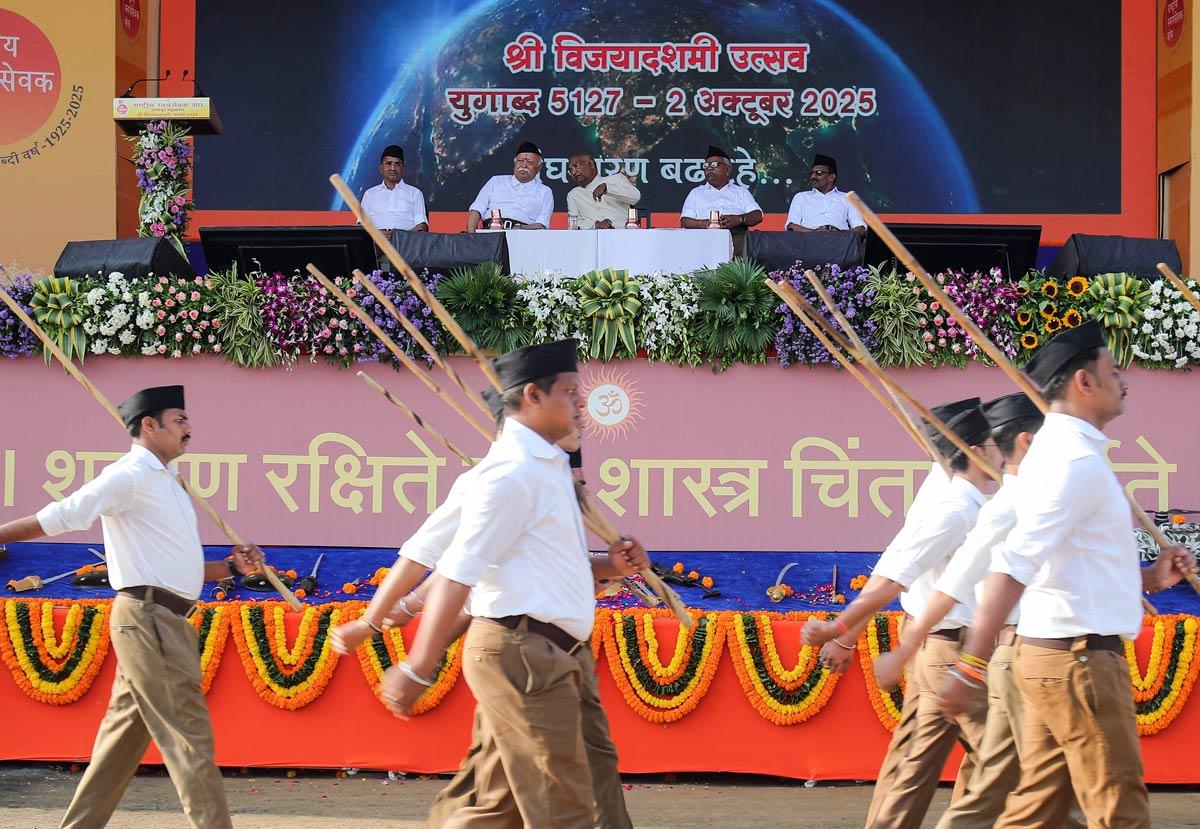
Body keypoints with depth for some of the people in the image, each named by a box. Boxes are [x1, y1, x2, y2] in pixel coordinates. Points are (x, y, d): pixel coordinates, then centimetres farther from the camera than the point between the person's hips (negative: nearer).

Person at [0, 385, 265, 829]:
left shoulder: (164, 481, 20)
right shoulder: (130, 476, -10)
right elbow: (58, 518, -12)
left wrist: (231, 566, 10)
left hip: (166, 621, 10)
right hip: (149, 618, -9)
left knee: (124, 733, 12)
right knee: (188, 735, -9)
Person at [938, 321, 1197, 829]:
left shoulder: (1057, 450, 16)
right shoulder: (1076, 459, -15)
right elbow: (1016, 563, -26)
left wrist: (1148, 578, 16)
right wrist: (972, 666, -31)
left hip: (1051, 653, 10)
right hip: (1080, 658, -10)